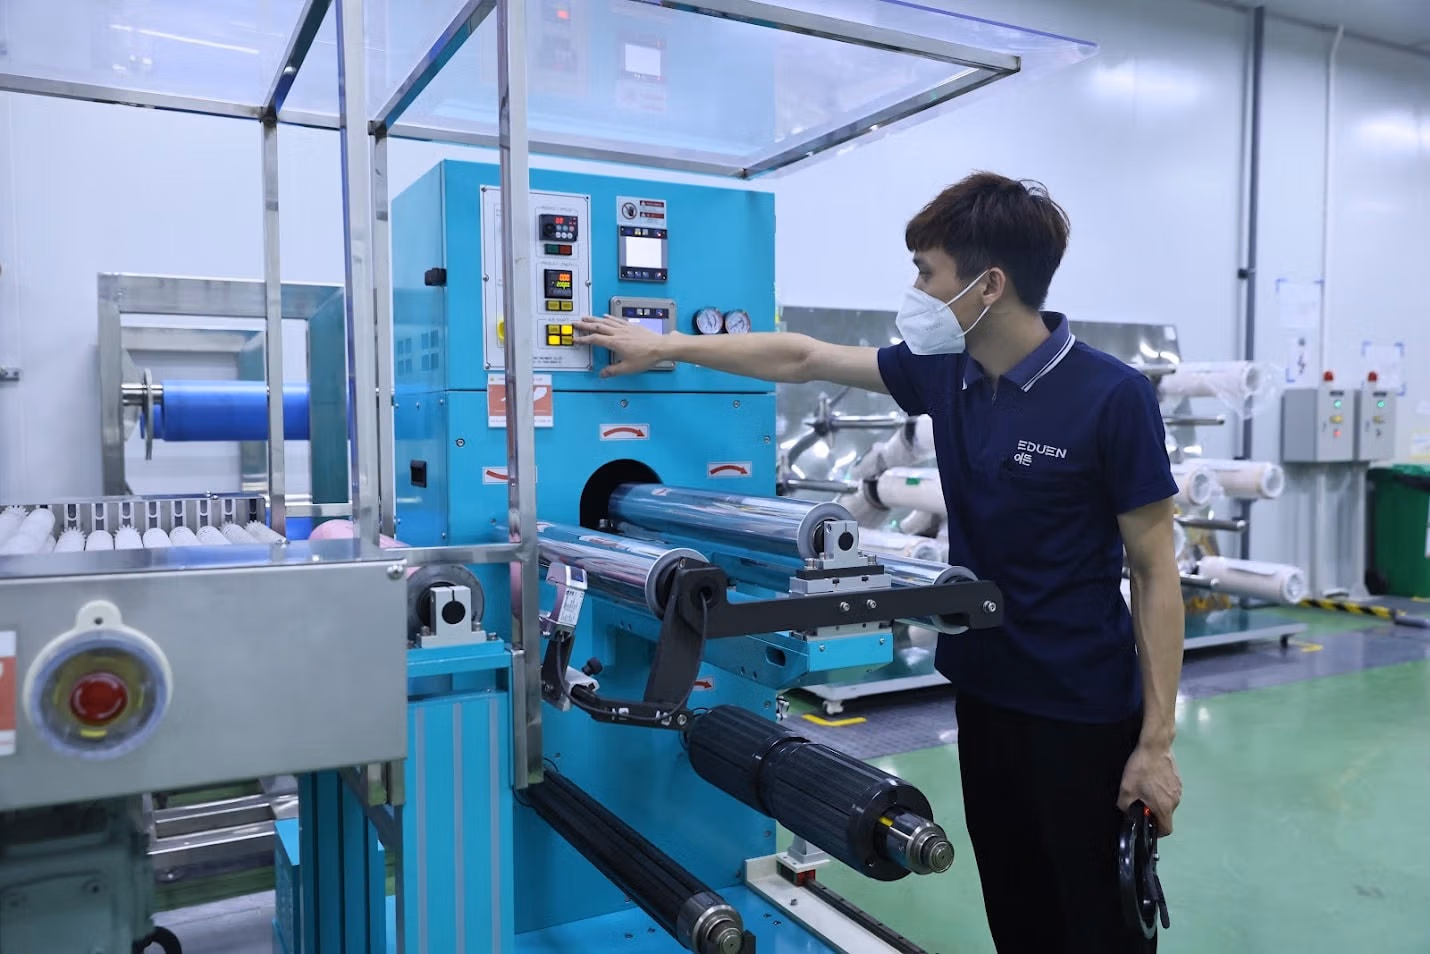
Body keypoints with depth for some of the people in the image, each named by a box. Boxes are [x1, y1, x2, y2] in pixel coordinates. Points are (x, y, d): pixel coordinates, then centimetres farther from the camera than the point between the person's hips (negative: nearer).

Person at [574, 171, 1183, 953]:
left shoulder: (1111, 397, -18)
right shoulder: (943, 372, -1)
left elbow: (1155, 572, -13)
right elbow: (802, 358, 9)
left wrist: (1156, 741, -13)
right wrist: (663, 347, 14)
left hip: (1082, 712, -5)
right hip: (982, 691, 6)